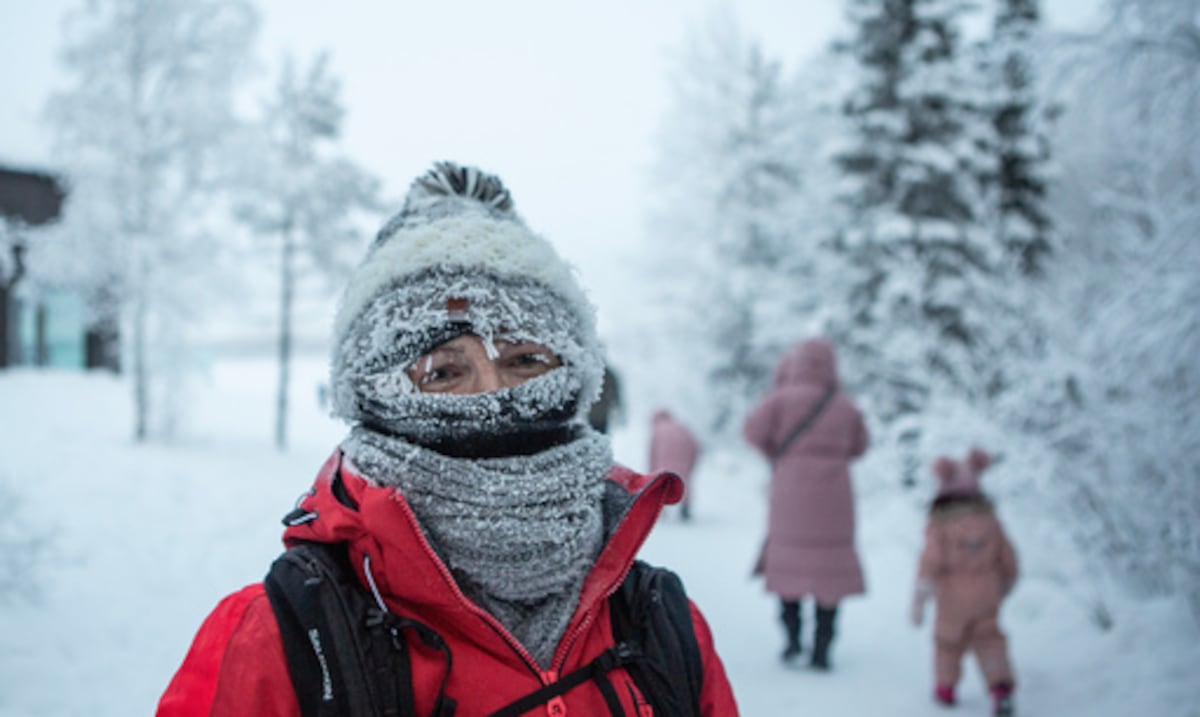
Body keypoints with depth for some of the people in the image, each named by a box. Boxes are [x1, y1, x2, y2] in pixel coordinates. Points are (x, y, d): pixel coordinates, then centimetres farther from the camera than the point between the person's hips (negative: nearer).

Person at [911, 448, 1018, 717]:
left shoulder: (940, 524, -13)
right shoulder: (990, 520, 0)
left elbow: (931, 561, -20)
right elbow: (1008, 558, 5)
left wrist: (919, 599, -15)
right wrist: (1005, 585, 24)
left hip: (953, 596, -2)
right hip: (987, 595, 3)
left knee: (949, 639, 17)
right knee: (987, 638, 15)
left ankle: (945, 689, 31)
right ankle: (1001, 687, -2)